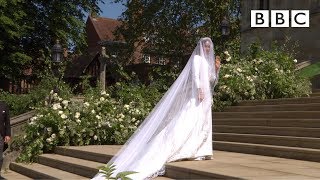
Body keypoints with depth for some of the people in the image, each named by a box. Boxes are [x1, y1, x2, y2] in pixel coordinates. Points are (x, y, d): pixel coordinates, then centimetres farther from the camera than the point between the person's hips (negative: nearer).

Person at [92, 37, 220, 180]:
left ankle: (199, 151, 3)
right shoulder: (197, 58, 0)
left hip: (205, 96, 9)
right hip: (196, 94, -9)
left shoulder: (208, 61, 23)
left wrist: (216, 69, 9)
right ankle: (188, 150, -19)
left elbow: (211, 81, 23)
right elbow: (195, 75, -13)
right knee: (192, 120, -17)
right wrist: (199, 90, -24)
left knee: (203, 123, 3)